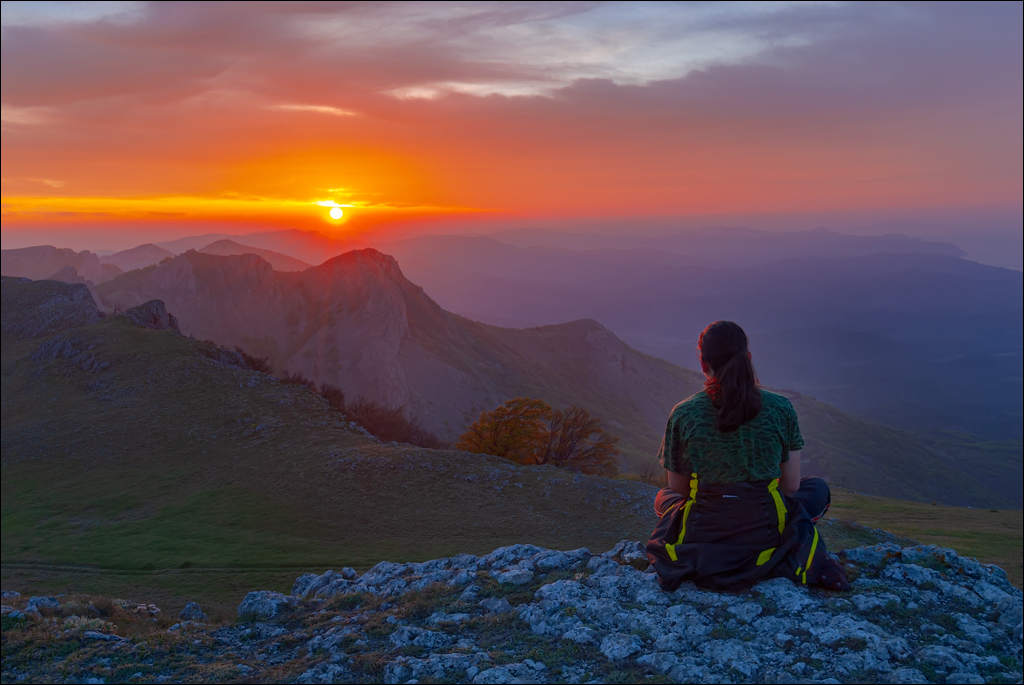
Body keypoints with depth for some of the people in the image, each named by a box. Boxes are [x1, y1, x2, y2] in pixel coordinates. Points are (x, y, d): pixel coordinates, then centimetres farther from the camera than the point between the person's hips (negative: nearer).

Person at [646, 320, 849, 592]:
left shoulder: (683, 415, -7)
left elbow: (678, 490, 4)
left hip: (702, 538, -1)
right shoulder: (781, 409, -6)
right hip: (765, 537, 1)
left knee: (663, 497, 34)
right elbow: (791, 486, 2)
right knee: (818, 488, 30)